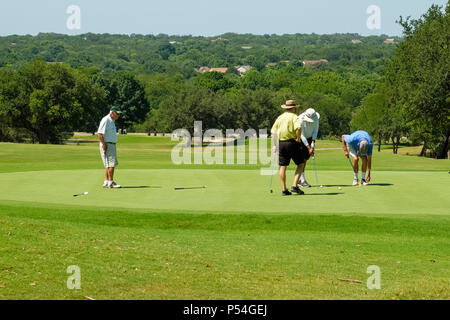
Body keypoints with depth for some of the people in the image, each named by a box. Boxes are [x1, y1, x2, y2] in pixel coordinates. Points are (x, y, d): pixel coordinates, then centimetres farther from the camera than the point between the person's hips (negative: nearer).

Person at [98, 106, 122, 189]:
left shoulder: (112, 121, 16)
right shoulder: (106, 120, -15)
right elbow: (100, 133, -20)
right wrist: (104, 144, -21)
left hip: (111, 145, 10)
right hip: (107, 145, -10)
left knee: (108, 165, 10)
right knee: (111, 164, -10)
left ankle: (106, 182, 12)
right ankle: (111, 182, -7)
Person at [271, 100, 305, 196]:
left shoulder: (280, 117, 12)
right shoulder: (294, 116, -4)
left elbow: (273, 132, 8)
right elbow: (298, 128, -24)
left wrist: (275, 145, 10)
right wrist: (298, 138, -10)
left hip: (281, 143, 5)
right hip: (292, 142, -5)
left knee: (283, 166, 7)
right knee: (300, 164, 6)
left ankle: (284, 189, 6)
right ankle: (294, 185, -6)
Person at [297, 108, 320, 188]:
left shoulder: (315, 118, -16)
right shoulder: (301, 120, -30)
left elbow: (315, 130, -4)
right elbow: (302, 135, -27)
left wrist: (313, 142, -17)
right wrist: (309, 148, -29)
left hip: (309, 138, 5)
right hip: (300, 139, -5)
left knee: (306, 159, 4)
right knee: (301, 159, -13)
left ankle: (300, 179, 10)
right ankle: (302, 180, -13)